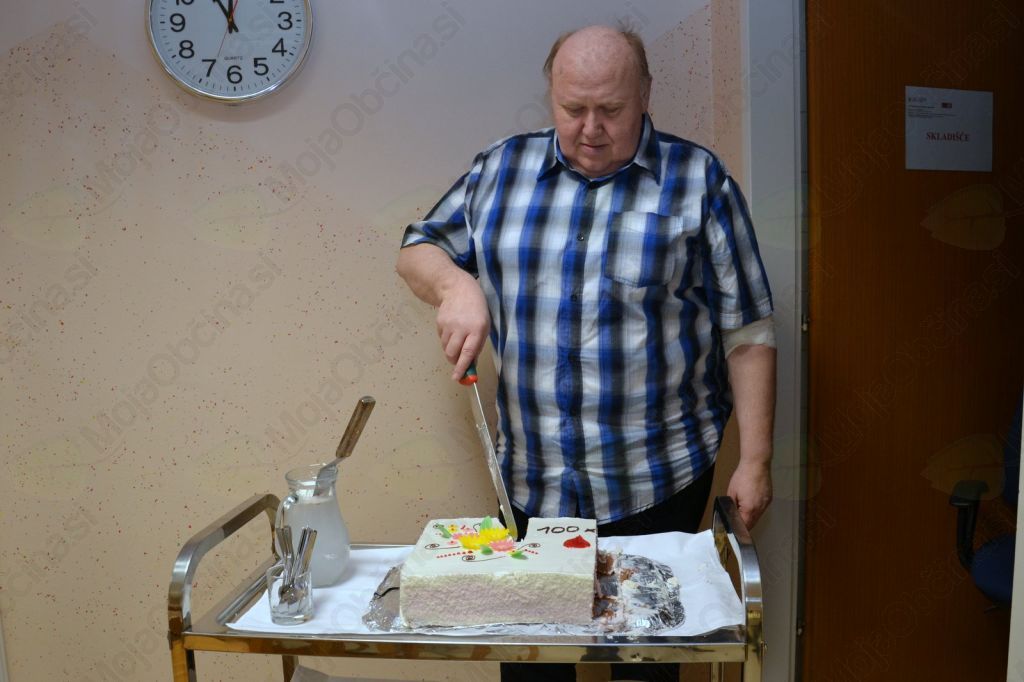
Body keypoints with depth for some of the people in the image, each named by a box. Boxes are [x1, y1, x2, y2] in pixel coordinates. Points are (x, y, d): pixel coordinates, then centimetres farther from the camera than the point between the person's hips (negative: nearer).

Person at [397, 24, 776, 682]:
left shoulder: (698, 179, -2)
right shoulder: (502, 167, 5)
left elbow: (746, 330, -3)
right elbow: (418, 249, 12)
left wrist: (756, 459, -5)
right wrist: (454, 283, -11)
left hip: (659, 481, -2)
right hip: (531, 480, 3)